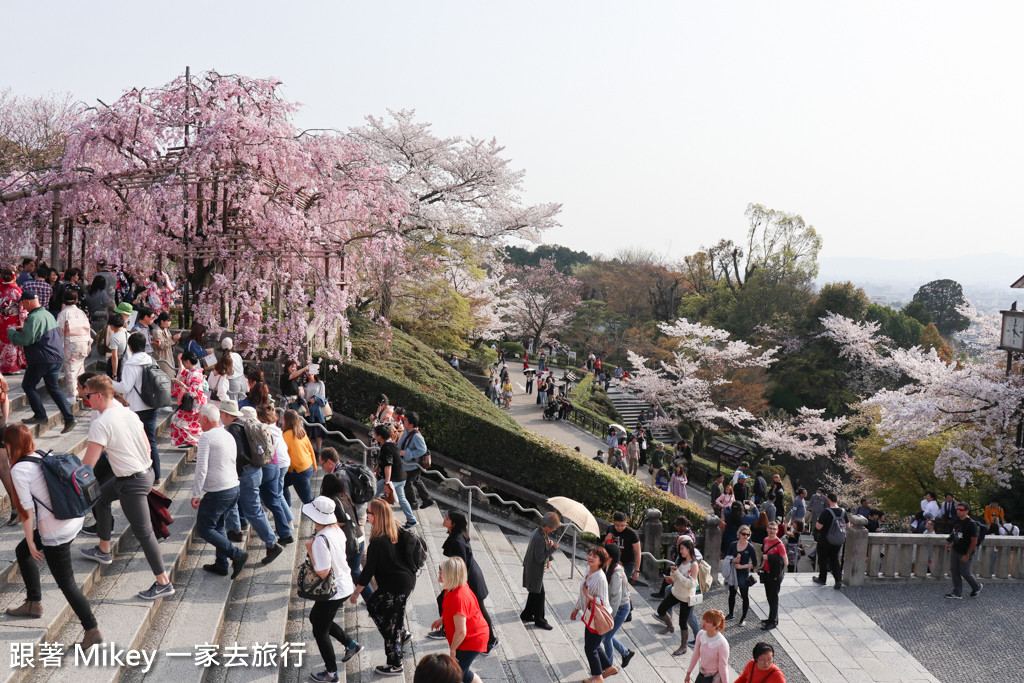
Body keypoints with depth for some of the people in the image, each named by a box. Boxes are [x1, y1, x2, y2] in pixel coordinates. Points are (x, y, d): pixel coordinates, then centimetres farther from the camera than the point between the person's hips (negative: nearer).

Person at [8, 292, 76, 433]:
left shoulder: (33, 318, -17)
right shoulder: (47, 314, 15)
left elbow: (25, 340, -19)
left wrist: (12, 331, -2)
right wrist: (23, 329, 26)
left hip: (42, 359, -9)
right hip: (57, 357, 9)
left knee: (28, 385, 8)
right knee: (53, 388, 13)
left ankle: (40, 415, 7)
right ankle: (69, 418, 6)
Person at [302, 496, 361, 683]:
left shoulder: (320, 540, -29)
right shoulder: (337, 530, -2)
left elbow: (323, 572, -27)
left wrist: (310, 550, -22)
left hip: (331, 592, -9)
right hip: (345, 585, 9)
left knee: (320, 631, 12)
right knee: (315, 617, 29)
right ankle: (351, 644, 33)